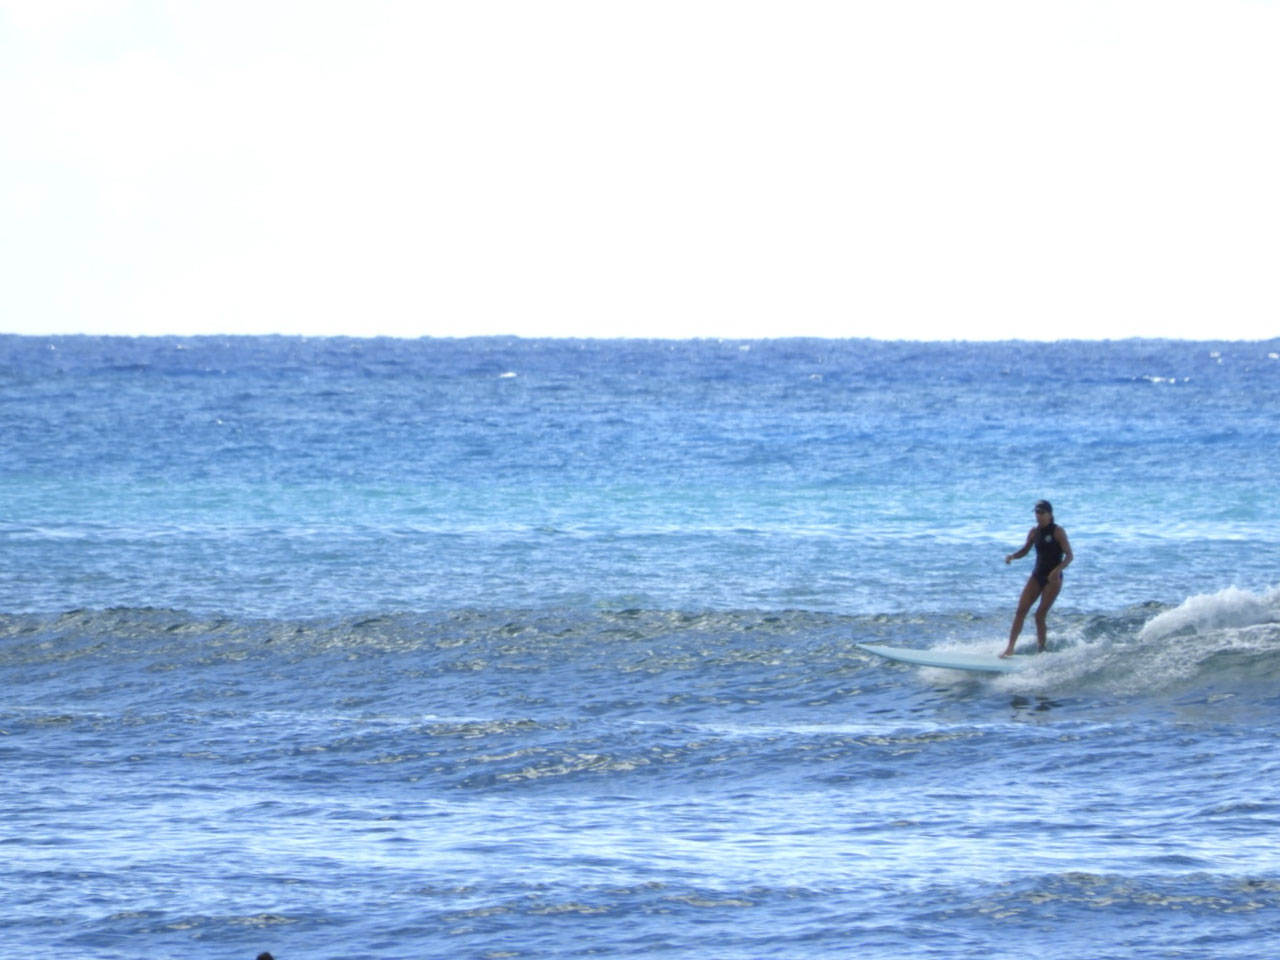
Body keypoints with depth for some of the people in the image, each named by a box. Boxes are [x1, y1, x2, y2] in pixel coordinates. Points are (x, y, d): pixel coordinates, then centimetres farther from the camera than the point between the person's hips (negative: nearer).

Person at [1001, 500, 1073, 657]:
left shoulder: (1058, 532, -9)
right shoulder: (1034, 532, 8)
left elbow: (1069, 556, -12)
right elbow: (1025, 551, 20)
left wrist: (1058, 569, -29)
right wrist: (1013, 556, -2)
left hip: (1052, 578, -5)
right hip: (1037, 576, 5)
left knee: (1040, 614, -9)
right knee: (1021, 610, -6)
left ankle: (1041, 649, 3)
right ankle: (1010, 647, -7)